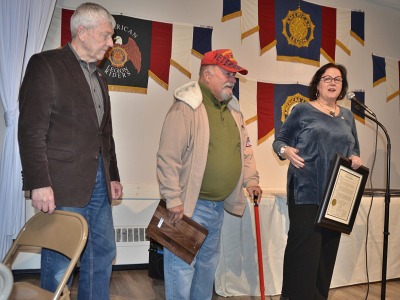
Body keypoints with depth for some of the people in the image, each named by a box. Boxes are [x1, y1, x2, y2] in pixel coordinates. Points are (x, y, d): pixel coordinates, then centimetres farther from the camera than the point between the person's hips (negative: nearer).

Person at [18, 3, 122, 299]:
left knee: (102, 255, 13)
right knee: (59, 264, 3)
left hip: (99, 184, 8)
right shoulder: (46, 64, -6)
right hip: (63, 186, -7)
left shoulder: (99, 77, 18)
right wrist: (39, 184, -17)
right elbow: (31, 130, -12)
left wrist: (113, 175, 17)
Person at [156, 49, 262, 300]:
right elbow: (168, 158, -19)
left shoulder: (233, 109, 11)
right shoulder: (186, 108, -15)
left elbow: (245, 147, 20)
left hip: (218, 206, 8)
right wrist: (174, 200, -20)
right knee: (183, 265, 1)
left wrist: (251, 179, 9)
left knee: (208, 262, 21)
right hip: (190, 205, -8)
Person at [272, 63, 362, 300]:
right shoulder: (302, 110, 0)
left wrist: (356, 159, 0)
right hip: (306, 191, -5)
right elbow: (279, 140, 2)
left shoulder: (347, 116, 15)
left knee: (328, 249, 10)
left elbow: (354, 149, 22)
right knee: (305, 248, -9)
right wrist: (286, 151, -20)